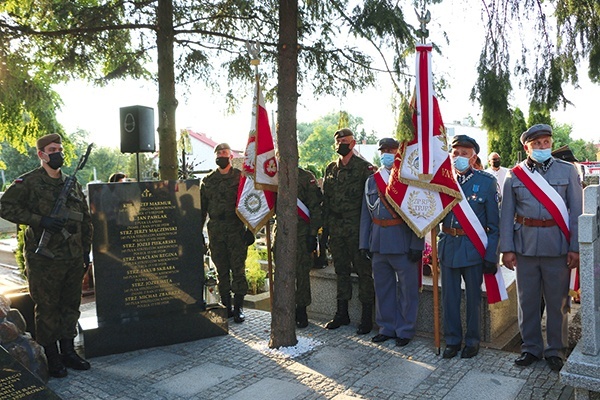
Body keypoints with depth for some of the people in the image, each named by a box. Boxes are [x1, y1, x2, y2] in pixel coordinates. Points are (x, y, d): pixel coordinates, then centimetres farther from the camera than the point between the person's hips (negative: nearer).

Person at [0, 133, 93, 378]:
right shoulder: (28, 182, -3)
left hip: (74, 259, 5)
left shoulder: (73, 184, 12)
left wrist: (86, 252, 13)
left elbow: (86, 220, 17)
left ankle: (68, 352, 27)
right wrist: (40, 220, -19)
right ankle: (52, 358, 17)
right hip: (44, 260, -5)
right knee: (47, 309, 4)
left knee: (71, 306, 13)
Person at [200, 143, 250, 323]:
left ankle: (238, 307, 7)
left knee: (238, 269, -1)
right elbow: (202, 207, 14)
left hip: (236, 230, -3)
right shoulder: (207, 180, 13)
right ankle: (226, 306, 17)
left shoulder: (240, 177, 3)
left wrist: (251, 228, -6)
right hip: (215, 232, 3)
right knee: (222, 271, 8)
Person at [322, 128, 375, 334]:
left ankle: (367, 316, 11)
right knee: (341, 270, 14)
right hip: (336, 228, 6)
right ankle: (342, 313, 25)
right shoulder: (330, 168, 13)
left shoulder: (364, 167, -4)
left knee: (363, 270, 1)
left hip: (357, 228, -6)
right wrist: (325, 224, 10)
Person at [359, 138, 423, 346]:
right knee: (382, 287, 13)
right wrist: (364, 243, 9)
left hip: (404, 244, -4)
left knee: (407, 288, 5)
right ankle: (386, 327, 28)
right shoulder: (372, 180, 11)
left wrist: (416, 245, -13)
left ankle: (405, 330, 20)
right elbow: (366, 214, 13)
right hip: (378, 243, 5)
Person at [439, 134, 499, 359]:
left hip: (474, 248, -3)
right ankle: (452, 340, 25)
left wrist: (492, 256, -8)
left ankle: (472, 340, 26)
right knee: (449, 296, 10)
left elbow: (495, 223, -4)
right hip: (448, 246, 3)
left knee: (473, 296, 9)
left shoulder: (487, 182, -3)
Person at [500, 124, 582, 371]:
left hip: (557, 246, -1)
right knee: (527, 300, 10)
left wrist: (575, 247, -5)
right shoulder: (515, 175, 5)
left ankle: (555, 350, 24)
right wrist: (507, 249, -2)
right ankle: (531, 348, 25)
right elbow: (507, 214, 3)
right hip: (525, 246, 1)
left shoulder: (567, 171, 5)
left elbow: (576, 211, 2)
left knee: (557, 301, 8)